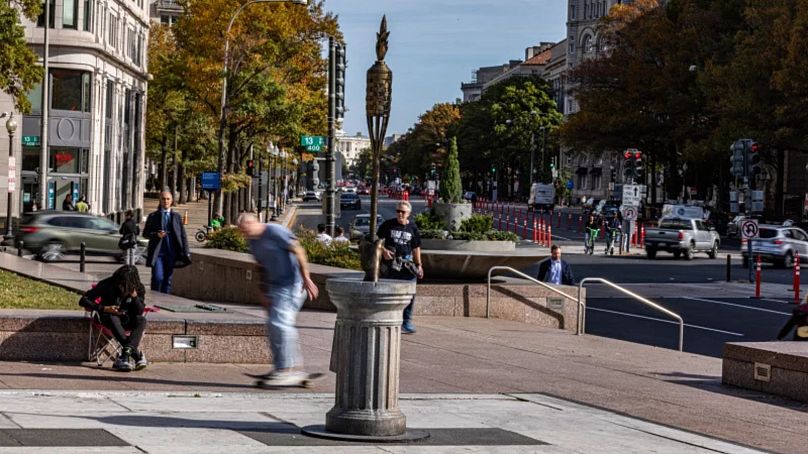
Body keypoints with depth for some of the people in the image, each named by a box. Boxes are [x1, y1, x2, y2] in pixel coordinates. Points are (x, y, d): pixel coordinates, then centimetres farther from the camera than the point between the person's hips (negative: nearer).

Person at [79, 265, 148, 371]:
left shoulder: (139, 289, -9)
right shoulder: (107, 285, -16)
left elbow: (140, 311, -15)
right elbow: (83, 301, -15)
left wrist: (134, 296, -31)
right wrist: (104, 309, -26)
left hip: (128, 321, 2)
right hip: (110, 316, -2)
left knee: (141, 321, -31)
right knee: (113, 319, -38)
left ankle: (125, 355, -46)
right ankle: (137, 355, -45)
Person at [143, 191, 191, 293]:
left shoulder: (177, 217, 12)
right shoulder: (153, 216, 7)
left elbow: (183, 236, 10)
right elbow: (145, 233, 7)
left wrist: (186, 253, 0)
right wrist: (156, 235, -14)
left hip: (171, 253, 2)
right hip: (157, 253, -2)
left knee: (168, 279, 3)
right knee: (157, 277, -12)